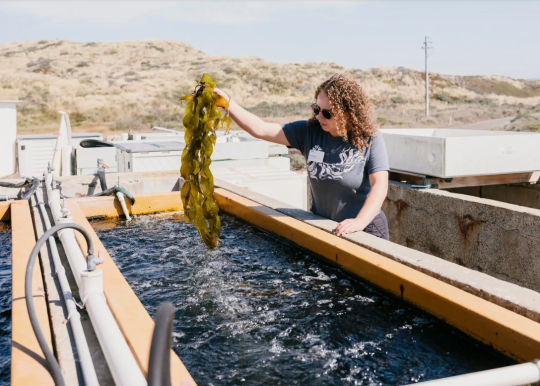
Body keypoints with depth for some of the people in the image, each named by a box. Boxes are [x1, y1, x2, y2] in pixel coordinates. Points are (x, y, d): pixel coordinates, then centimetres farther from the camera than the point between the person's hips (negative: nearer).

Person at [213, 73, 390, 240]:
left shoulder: (370, 140, -8)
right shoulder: (309, 132, -1)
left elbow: (380, 185, -16)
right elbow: (260, 129, -5)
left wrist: (360, 221, -30)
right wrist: (228, 103, -14)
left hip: (365, 229, -3)